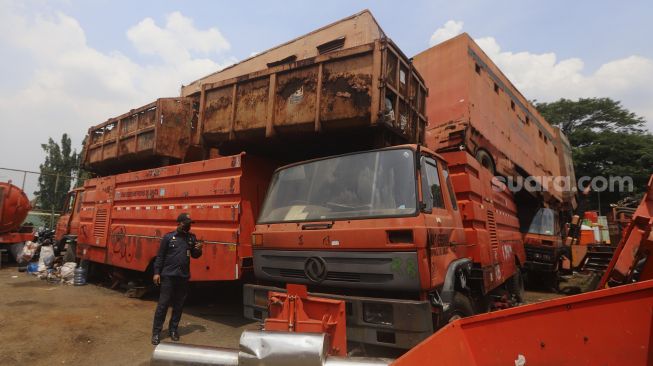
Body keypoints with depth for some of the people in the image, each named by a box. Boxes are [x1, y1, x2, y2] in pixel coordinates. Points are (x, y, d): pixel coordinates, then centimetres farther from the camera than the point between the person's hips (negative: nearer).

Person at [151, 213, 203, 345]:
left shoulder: (192, 238, 7)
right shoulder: (168, 237, -3)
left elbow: (195, 255, 15)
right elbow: (160, 256, -1)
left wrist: (198, 250, -7)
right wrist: (157, 272, -7)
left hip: (183, 277, 4)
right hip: (168, 275, -3)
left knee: (179, 305, 11)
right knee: (163, 304, 0)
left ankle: (173, 329, 26)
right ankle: (156, 332, 11)